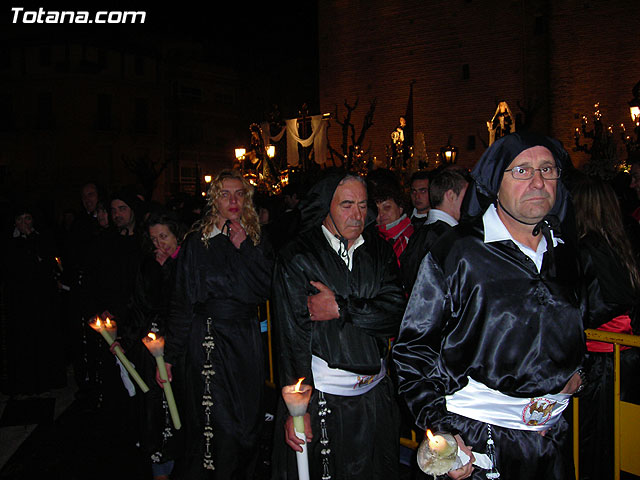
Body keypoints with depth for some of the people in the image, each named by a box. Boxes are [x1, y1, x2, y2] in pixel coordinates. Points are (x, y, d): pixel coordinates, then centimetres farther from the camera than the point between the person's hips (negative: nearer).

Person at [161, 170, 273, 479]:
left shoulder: (255, 240, 8)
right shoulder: (197, 242, -1)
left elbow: (267, 288, -6)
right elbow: (182, 301, -1)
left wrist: (244, 247, -10)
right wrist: (170, 355, -1)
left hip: (247, 340, 3)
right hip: (209, 341, -3)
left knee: (247, 423, 9)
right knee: (216, 423, -3)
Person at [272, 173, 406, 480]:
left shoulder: (379, 251, 5)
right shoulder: (297, 258, -8)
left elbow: (397, 313, -7)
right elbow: (292, 338, -11)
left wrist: (340, 308, -17)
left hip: (376, 395, 4)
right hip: (322, 396, -4)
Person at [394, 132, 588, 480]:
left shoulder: (564, 250, 5)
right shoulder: (454, 252, -13)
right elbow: (413, 348, -12)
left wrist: (576, 370, 6)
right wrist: (439, 429, -17)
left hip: (554, 437, 6)